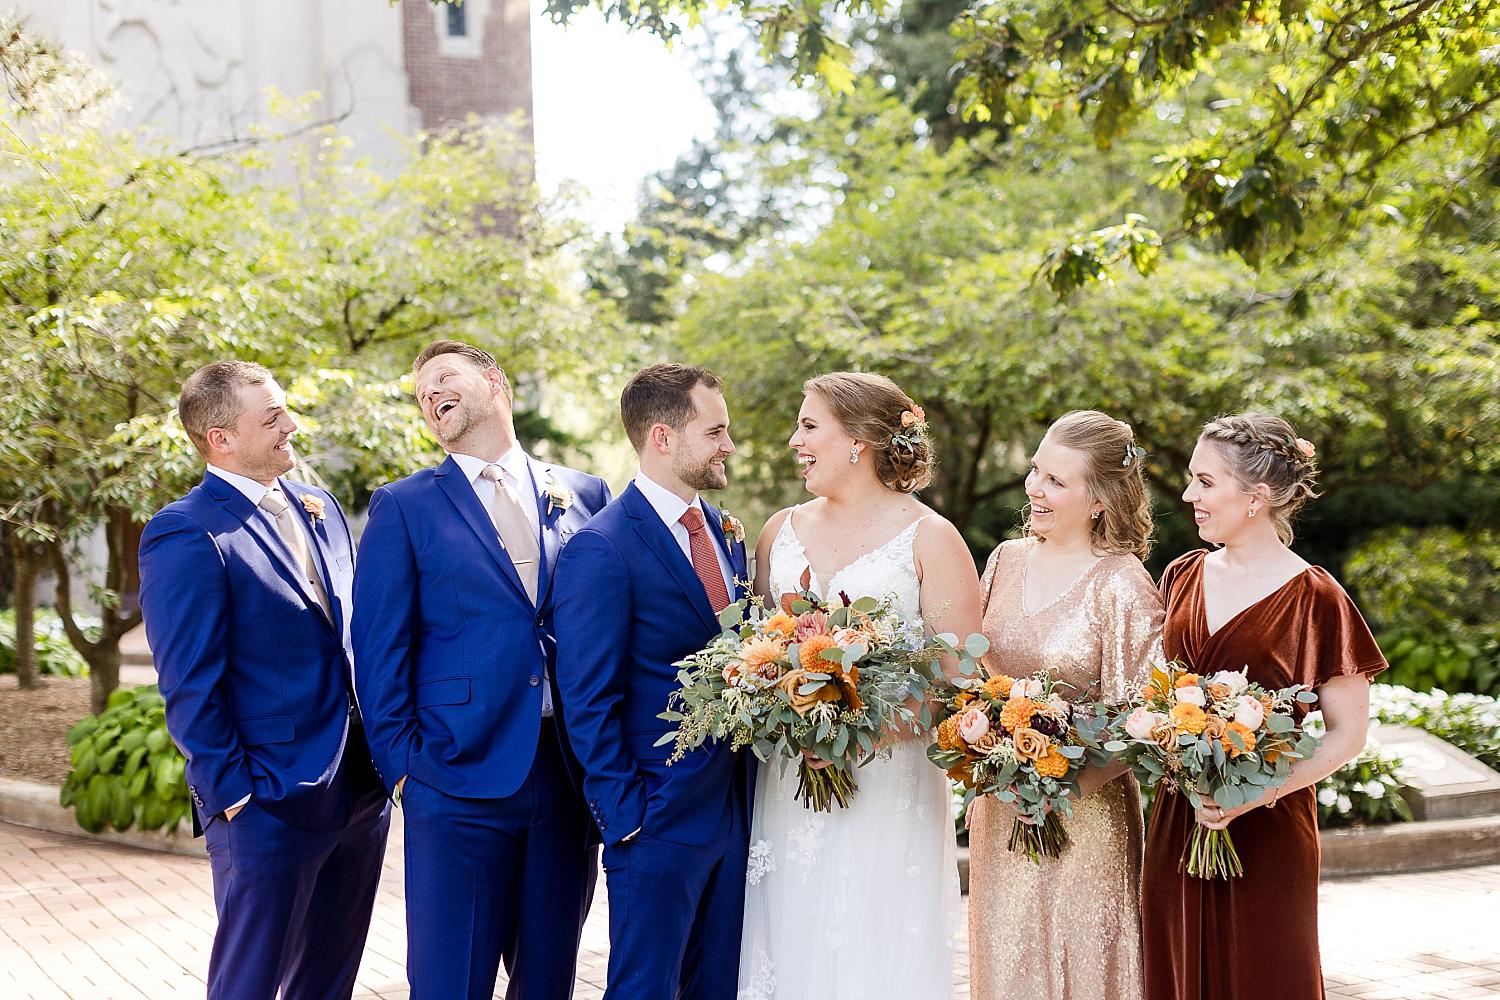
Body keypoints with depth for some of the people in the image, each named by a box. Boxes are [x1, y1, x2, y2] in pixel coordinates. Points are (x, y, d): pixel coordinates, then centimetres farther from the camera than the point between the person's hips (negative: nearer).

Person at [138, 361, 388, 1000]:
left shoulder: (320, 510, 10)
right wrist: (236, 798, -16)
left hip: (360, 792, 7)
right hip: (271, 805, -7)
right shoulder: (184, 535, -14)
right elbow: (190, 688, -16)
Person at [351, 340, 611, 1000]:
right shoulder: (403, 507, 3)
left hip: (570, 776, 2)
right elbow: (380, 650, 0)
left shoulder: (585, 495, 9)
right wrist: (402, 765, -6)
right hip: (461, 776, -2)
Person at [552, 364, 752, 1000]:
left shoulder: (725, 532, 10)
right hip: (660, 821, -7)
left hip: (736, 810, 7)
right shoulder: (601, 548, -14)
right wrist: (626, 820, -15)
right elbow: (589, 703, -14)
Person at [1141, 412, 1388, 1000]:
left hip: (1264, 835, -5)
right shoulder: (1181, 578, 6)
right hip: (1177, 825, 5)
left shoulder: (1313, 599, -11)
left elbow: (1347, 735, -8)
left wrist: (1251, 797, -20)